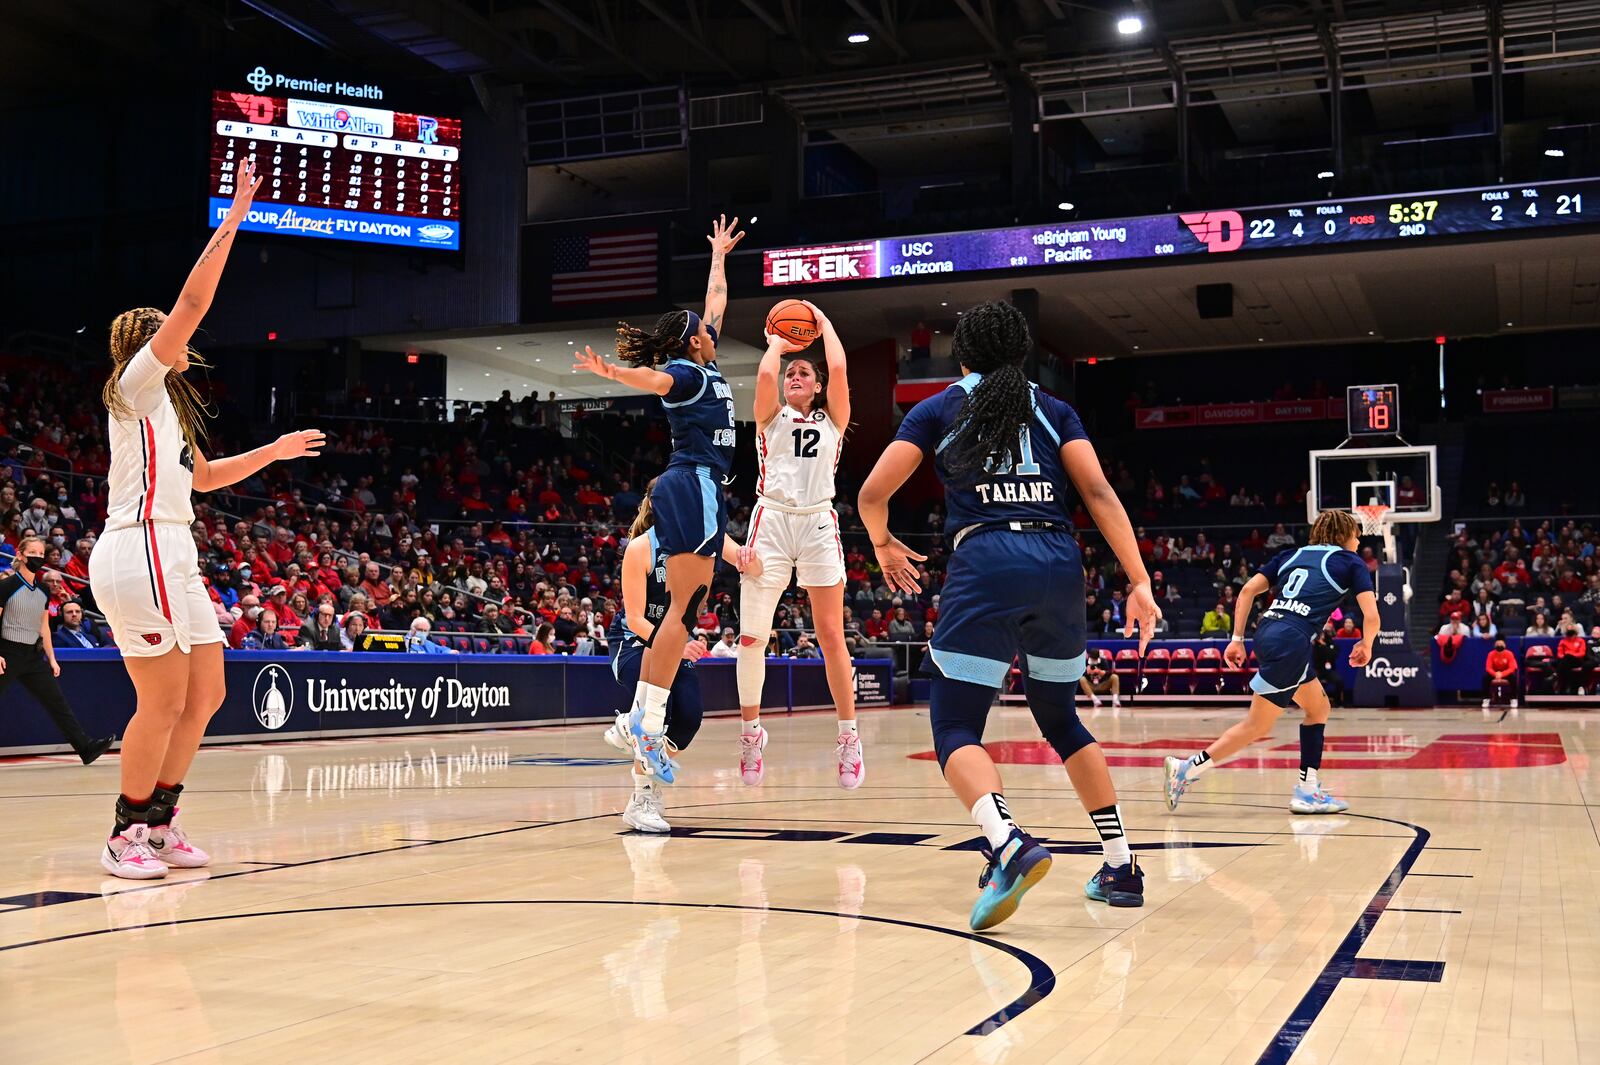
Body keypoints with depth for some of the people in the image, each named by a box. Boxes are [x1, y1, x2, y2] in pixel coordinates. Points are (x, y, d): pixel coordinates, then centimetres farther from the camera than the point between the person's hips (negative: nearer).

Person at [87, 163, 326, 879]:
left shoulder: (168, 407, 24)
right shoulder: (137, 381, -2)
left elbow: (203, 475, 35)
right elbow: (192, 304, -12)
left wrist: (271, 452, 31)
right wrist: (230, 225, -12)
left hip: (172, 557, 10)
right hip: (137, 551, -10)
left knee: (205, 695, 8)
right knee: (164, 702, -8)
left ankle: (159, 823, 16)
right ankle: (127, 834, 3)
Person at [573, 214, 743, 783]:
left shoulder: (700, 364, 18)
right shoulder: (687, 373, -8)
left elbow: (717, 300, 32)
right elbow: (652, 379, -30)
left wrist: (719, 254, 43)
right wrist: (614, 372, -50)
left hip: (686, 488, 10)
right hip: (696, 485, -10)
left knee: (681, 608, 7)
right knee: (687, 606, -14)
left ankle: (641, 715, 5)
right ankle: (650, 723, -18)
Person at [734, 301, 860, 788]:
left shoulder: (833, 419, 14)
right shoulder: (771, 416, 13)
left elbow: (839, 369, -1)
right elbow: (765, 373, -6)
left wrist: (823, 322, 11)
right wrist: (776, 342, 11)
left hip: (819, 523, 0)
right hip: (771, 520, 0)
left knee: (830, 634, -3)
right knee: (753, 634, -4)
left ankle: (848, 736, 3)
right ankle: (751, 730, 9)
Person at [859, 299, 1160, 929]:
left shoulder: (940, 409, 15)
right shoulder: (1053, 410, 19)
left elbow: (872, 495, 9)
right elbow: (1099, 493, 5)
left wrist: (883, 546, 29)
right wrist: (1139, 581, 2)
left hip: (986, 564, -4)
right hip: (1060, 563, 4)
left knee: (955, 730, -2)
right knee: (1060, 719, 22)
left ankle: (1009, 845, -30)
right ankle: (1120, 868, 21)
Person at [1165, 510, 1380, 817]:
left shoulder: (1293, 554, 24)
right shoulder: (1351, 563, 11)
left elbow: (1248, 590, 13)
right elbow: (1371, 616, 0)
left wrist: (1237, 638, 13)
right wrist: (1366, 645, 20)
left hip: (1267, 632, 7)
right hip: (1291, 642, -7)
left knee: (1319, 708, 20)